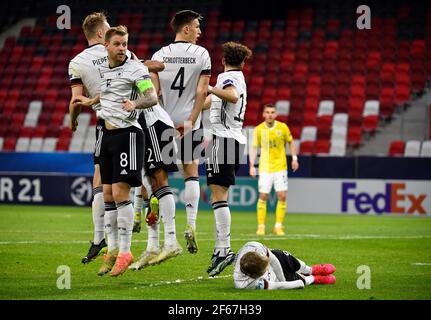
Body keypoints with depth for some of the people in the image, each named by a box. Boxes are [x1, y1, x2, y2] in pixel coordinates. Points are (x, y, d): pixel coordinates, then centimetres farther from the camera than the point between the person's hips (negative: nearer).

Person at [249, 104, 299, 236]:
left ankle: (278, 226, 4)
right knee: (263, 196, -4)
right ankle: (261, 226, 4)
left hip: (280, 167, 1)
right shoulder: (259, 129, -2)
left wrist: (294, 158, 4)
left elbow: (290, 142, 13)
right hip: (265, 168, -1)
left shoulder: (283, 127, 0)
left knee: (282, 196, -5)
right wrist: (252, 165, -7)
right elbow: (254, 148, 1)